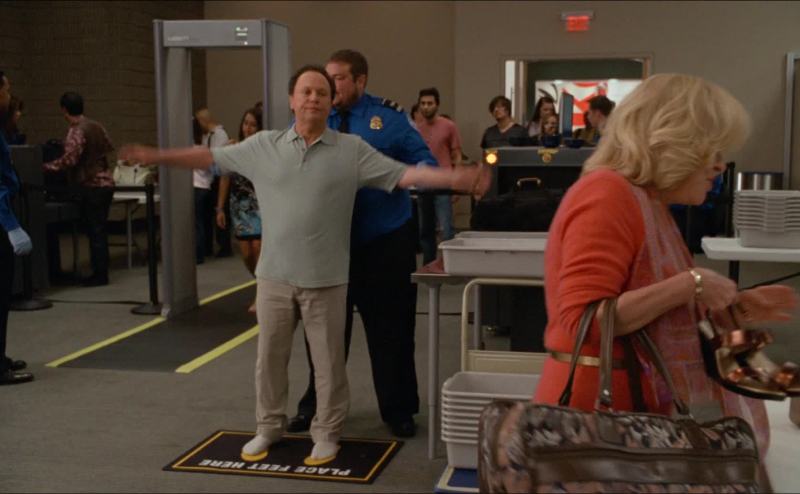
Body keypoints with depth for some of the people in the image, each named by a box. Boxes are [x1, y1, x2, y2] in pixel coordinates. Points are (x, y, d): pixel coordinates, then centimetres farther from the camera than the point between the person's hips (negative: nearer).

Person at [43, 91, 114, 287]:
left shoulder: (76, 132, -14)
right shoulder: (96, 126, 10)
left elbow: (69, 160, -21)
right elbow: (109, 148, 22)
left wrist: (46, 167, -12)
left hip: (91, 186, -8)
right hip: (105, 183, 8)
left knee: (95, 231, -2)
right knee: (100, 230, 12)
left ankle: (99, 275, 2)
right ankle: (101, 273, 17)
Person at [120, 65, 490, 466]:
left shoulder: (352, 150, -1)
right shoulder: (264, 145, 4)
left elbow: (404, 174, -7)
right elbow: (211, 157, 11)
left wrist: (458, 179, -18)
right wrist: (156, 157, 8)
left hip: (326, 279, -2)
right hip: (274, 276, 2)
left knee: (328, 361, 7)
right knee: (270, 357, 13)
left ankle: (326, 433, 23)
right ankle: (269, 427, 31)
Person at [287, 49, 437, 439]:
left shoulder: (388, 116, -2)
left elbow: (424, 161, -3)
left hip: (385, 240, -2)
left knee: (390, 327, 7)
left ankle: (398, 410, 22)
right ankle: (315, 404, 30)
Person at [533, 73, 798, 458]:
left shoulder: (649, 203, 11)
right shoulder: (609, 194, -16)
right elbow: (584, 322, -25)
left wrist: (730, 307, 11)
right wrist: (691, 284, -21)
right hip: (597, 417, -9)